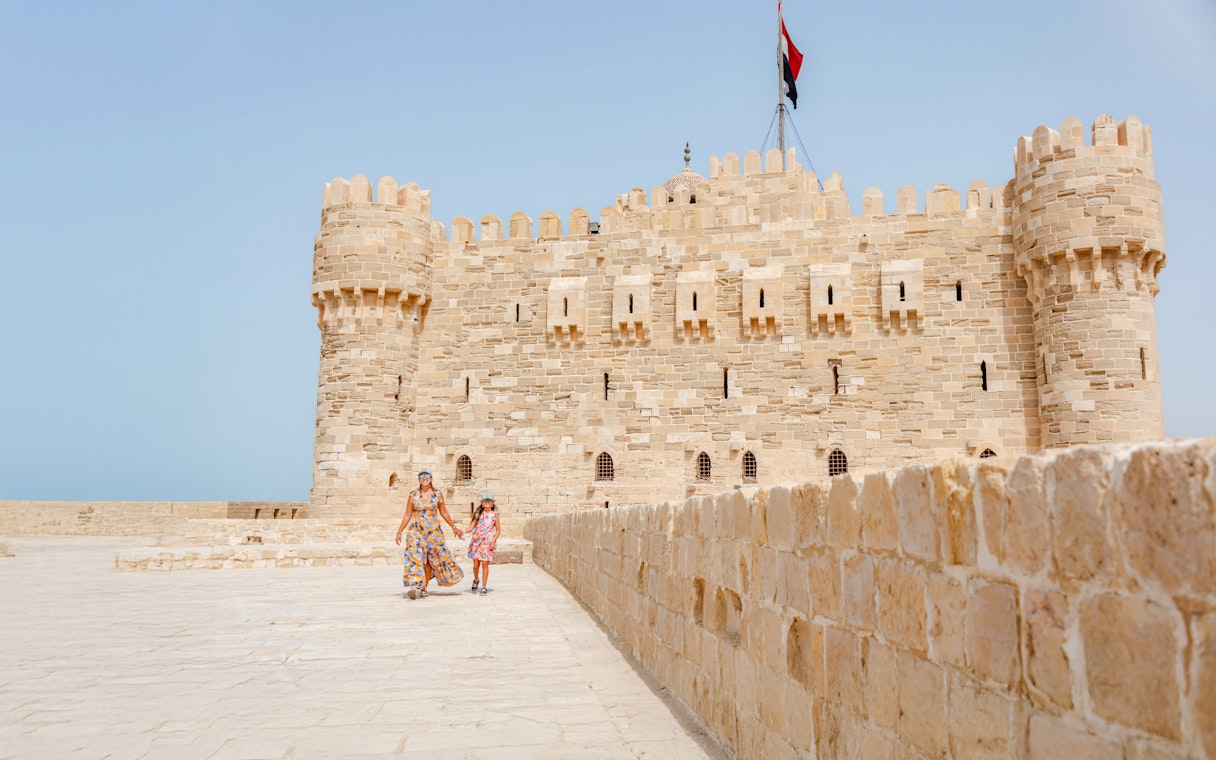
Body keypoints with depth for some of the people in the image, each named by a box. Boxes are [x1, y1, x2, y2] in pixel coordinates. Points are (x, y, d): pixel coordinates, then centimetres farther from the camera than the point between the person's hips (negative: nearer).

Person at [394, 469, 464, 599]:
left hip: (433, 530, 1)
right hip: (416, 530, -1)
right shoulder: (413, 495, 3)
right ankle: (414, 587, -22)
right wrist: (399, 531, 2)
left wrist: (454, 527, 17)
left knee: (431, 558, 0)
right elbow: (407, 515, 6)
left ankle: (424, 588, 11)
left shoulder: (437, 495, 5)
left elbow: (444, 513, 14)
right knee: (415, 557, -15)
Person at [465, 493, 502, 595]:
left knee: (485, 564, -5)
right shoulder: (478, 514, 8)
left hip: (488, 542, -2)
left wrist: (493, 541, -9)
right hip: (476, 541, 2)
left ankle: (484, 587, 4)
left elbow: (498, 530, 4)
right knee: (476, 564, 2)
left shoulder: (494, 515, 3)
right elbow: (471, 526, 5)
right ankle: (476, 580, 30)